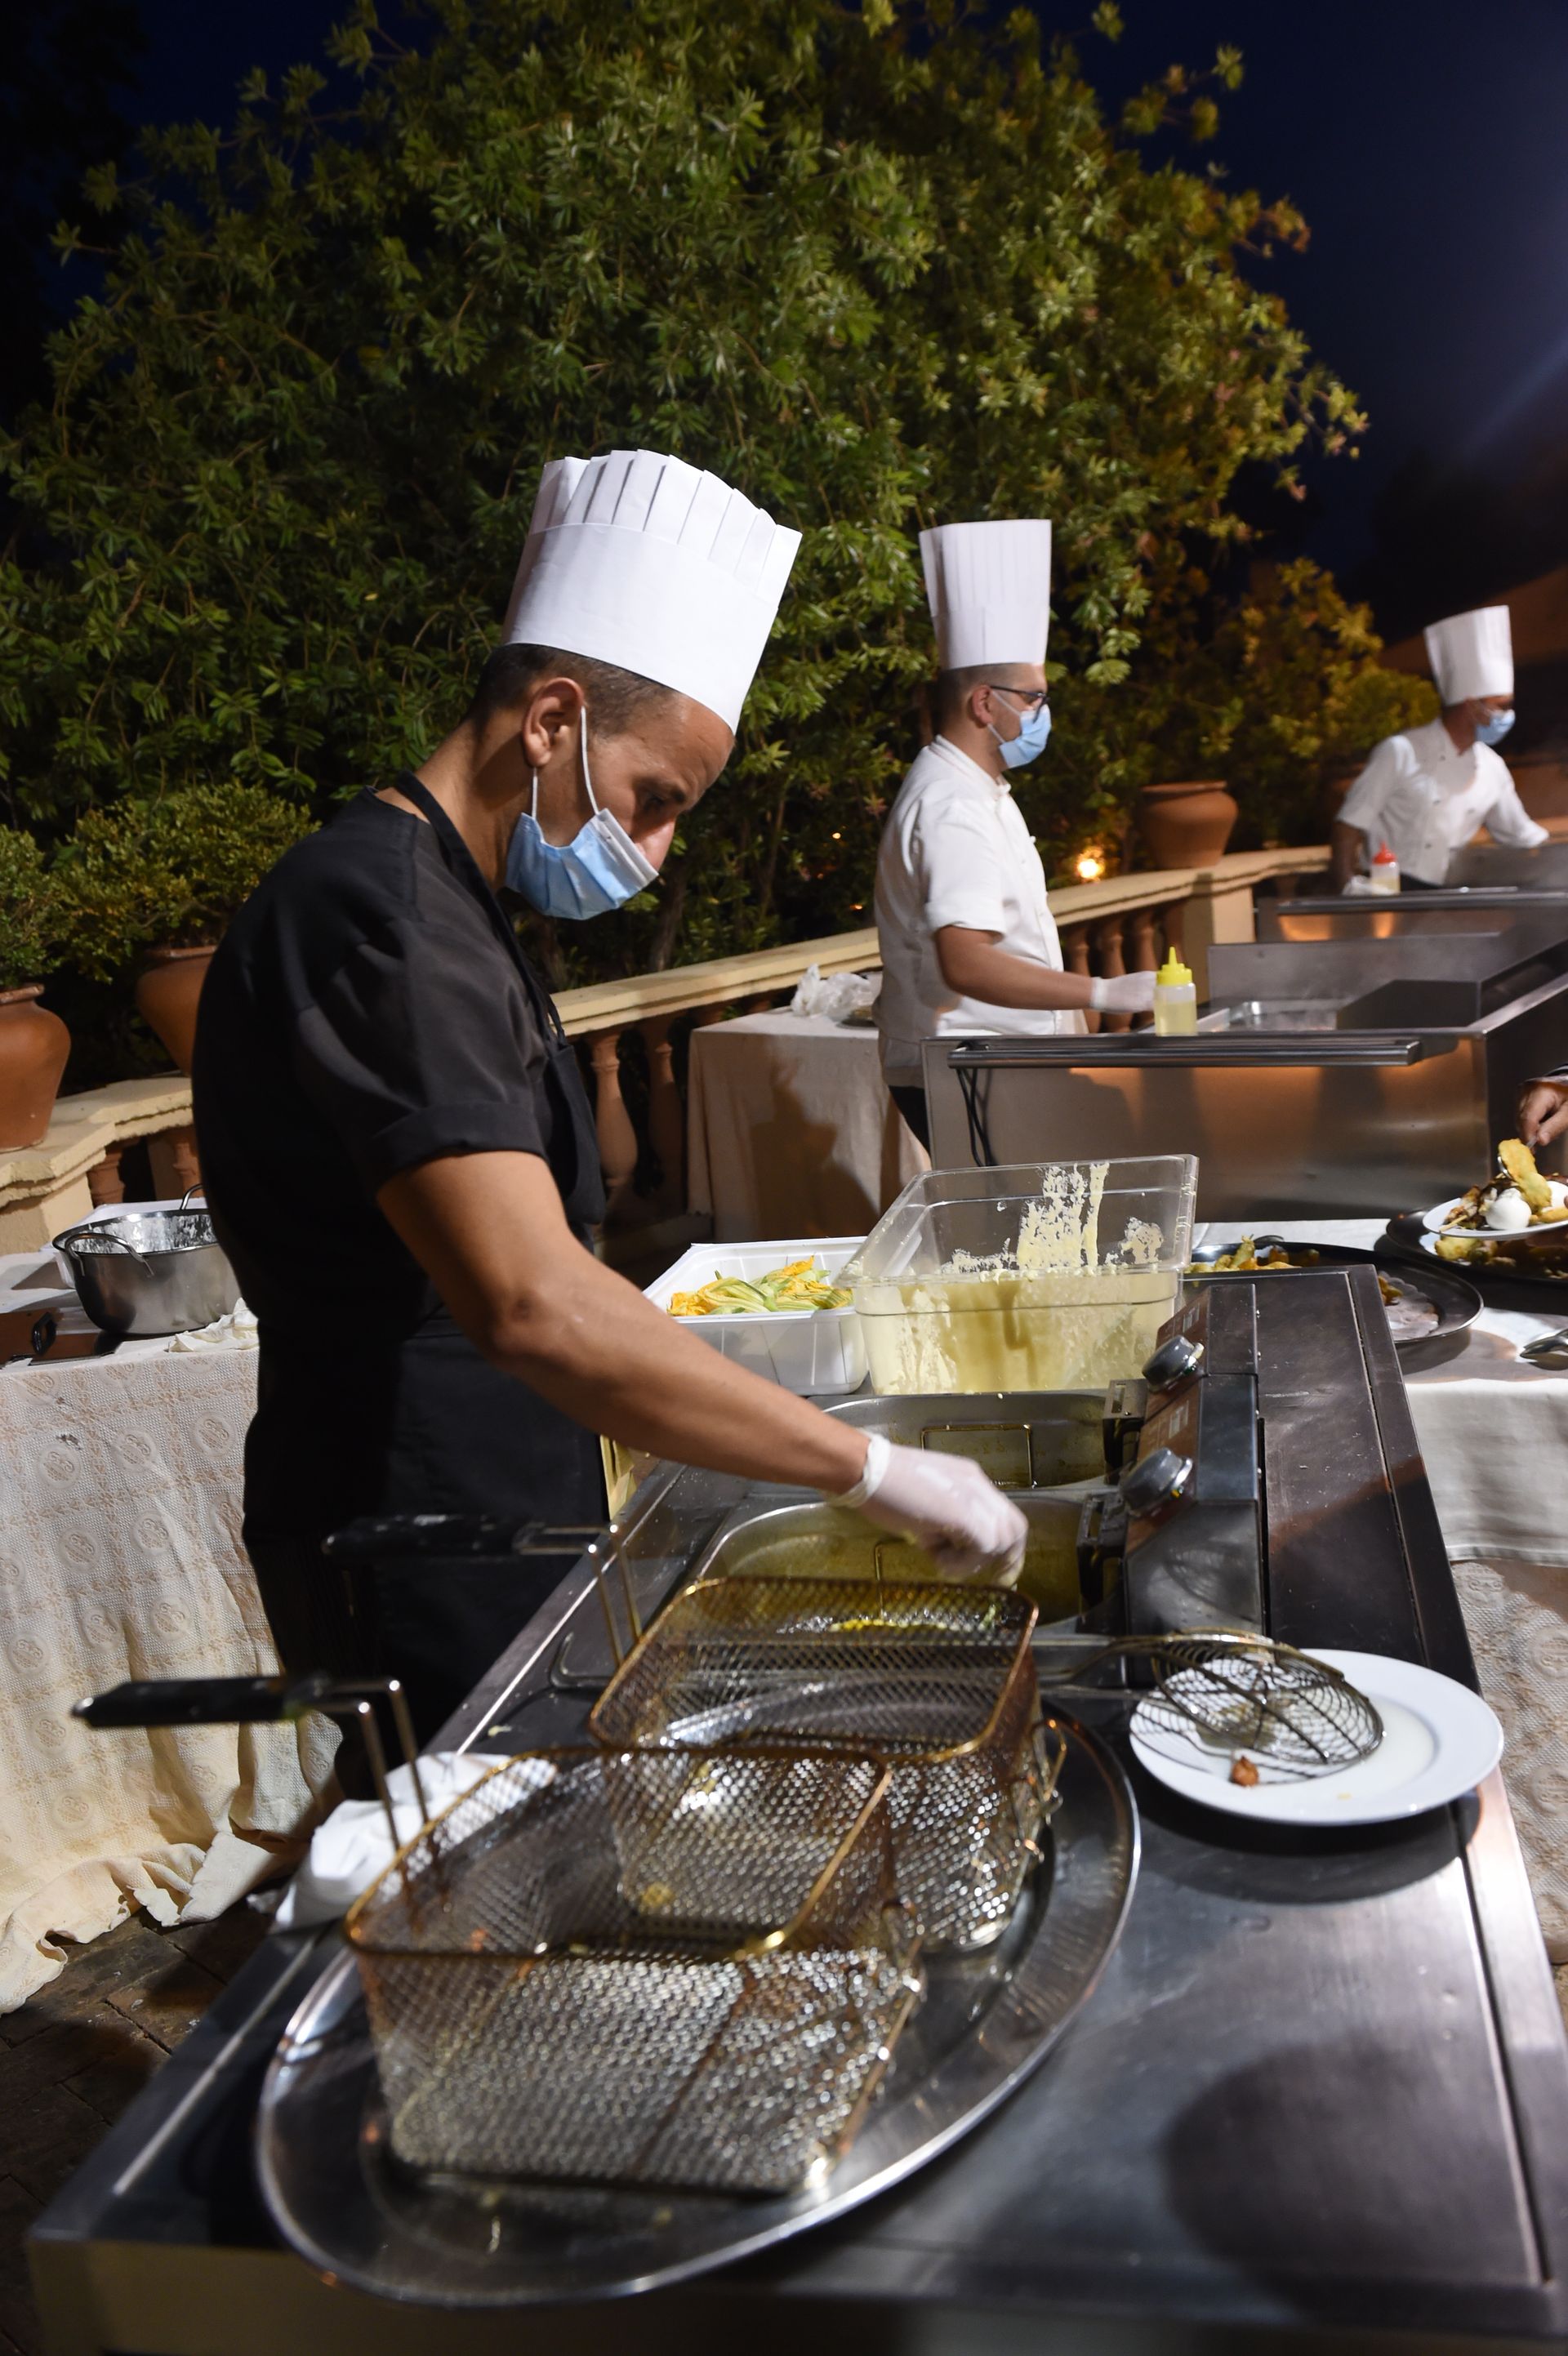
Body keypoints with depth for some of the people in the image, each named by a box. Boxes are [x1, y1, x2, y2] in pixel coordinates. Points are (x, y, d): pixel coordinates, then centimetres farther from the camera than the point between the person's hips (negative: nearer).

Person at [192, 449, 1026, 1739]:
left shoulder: (438, 903, 11)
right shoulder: (383, 920, -23)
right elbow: (533, 1306, -35)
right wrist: (876, 1470, -31)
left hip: (493, 1510, 10)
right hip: (420, 1558, -10)